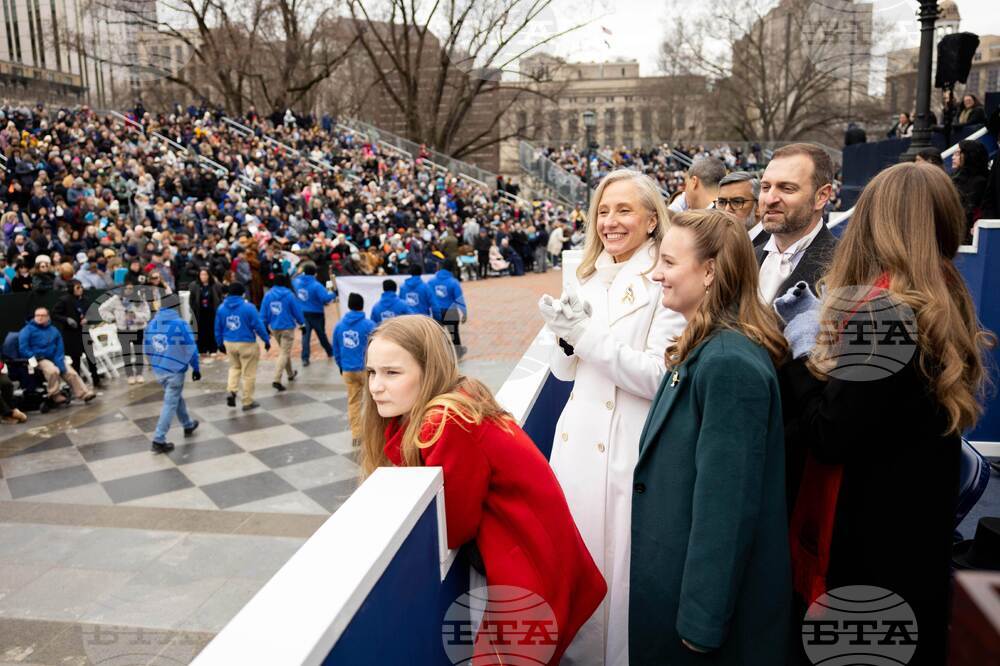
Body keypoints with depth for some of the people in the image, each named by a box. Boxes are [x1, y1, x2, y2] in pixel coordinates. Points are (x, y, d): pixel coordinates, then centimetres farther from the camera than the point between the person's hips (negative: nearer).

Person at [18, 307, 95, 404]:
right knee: (53, 371, -33)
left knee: (72, 373, -11)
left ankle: (83, 393, -5)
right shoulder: (28, 330, 2)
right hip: (40, 359, -5)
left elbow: (60, 349, 9)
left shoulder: (54, 330, 15)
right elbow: (23, 348, -6)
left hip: (55, 359, 5)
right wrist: (35, 358, -16)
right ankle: (54, 394, -16)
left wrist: (60, 362, -8)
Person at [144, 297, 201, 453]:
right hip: (175, 371, -6)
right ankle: (158, 441, -1)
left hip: (158, 370, 6)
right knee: (170, 404, 0)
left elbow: (147, 349, 8)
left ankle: (188, 425, 41)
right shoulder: (180, 324, -15)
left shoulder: (151, 324, 2)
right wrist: (196, 368, -2)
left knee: (176, 398, 24)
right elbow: (191, 349, -13)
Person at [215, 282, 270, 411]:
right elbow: (258, 326, -12)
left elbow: (218, 328, 8)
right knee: (248, 373, 6)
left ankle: (231, 391, 5)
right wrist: (267, 340, -1)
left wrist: (221, 344, 20)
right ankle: (247, 402, 12)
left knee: (234, 367, 27)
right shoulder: (248, 307, -13)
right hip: (246, 344, -5)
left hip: (229, 343, 5)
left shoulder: (221, 308, 2)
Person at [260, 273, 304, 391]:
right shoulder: (289, 295, -11)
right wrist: (301, 323, 11)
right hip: (287, 328, -5)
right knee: (284, 353, -4)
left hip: (274, 328, 5)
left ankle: (290, 373, 39)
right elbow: (297, 311, -5)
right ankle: (276, 379, -17)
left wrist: (265, 328, 11)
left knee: (283, 350, 24)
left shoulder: (268, 295, 0)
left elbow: (263, 314, 2)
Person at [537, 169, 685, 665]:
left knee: (622, 565, 4)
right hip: (578, 437, 6)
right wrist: (566, 334, -8)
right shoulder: (588, 276, 10)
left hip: (631, 447, -6)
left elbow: (659, 376, -19)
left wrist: (588, 334, -20)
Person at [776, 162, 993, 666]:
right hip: (915, 522, 9)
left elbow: (828, 436, -24)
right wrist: (824, 331, 1)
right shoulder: (944, 300, 3)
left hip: (868, 535, -8)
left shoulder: (880, 310, -25)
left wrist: (801, 349, -12)